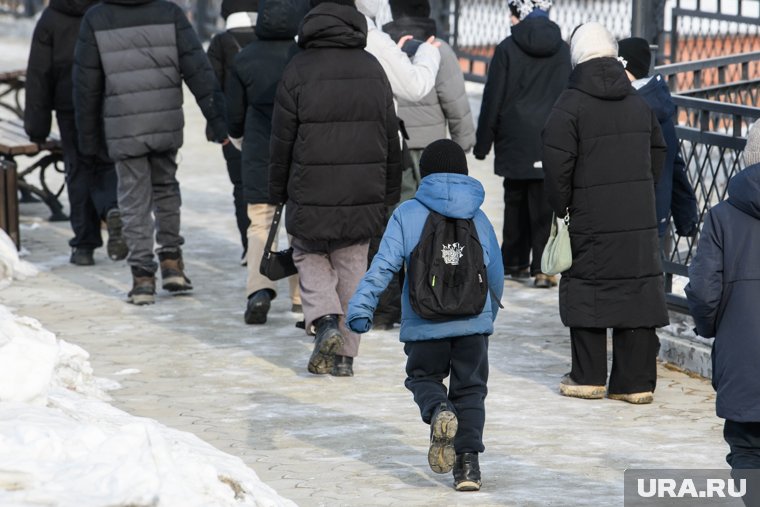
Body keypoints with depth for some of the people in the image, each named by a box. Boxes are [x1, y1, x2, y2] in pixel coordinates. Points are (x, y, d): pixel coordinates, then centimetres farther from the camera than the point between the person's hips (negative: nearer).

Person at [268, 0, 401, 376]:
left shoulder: (298, 70, -10)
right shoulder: (372, 69, 1)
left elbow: (282, 140, -6)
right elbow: (390, 137, 8)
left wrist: (278, 192, 6)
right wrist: (389, 194, 17)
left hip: (311, 196, -3)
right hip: (363, 198, 3)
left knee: (310, 257, 17)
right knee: (352, 268, 12)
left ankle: (325, 321, -6)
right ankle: (344, 354, 11)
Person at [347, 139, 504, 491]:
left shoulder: (408, 214, 0)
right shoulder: (478, 218, 8)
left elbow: (384, 264, -10)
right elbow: (496, 274, 14)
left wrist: (361, 306, -11)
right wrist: (489, 314, 30)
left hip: (424, 326, -2)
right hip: (473, 322, 2)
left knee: (423, 377, 18)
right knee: (470, 389, 11)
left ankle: (438, 410, -16)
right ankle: (468, 459, -2)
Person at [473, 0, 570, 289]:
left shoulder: (508, 49, -5)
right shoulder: (561, 49, 4)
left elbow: (493, 100, -3)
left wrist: (483, 143, 4)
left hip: (515, 140, -1)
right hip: (550, 142, 1)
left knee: (515, 201, 13)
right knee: (543, 205, -1)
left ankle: (515, 261, 19)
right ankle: (540, 267, -8)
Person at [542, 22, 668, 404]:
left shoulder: (570, 105, -9)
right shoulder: (638, 103, 10)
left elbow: (557, 166, -12)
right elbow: (657, 155, 17)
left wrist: (560, 207, 2)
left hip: (591, 220, -4)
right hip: (640, 220, 5)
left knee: (586, 291, 7)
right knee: (638, 293, 5)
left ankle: (588, 377, 10)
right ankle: (636, 380, 5)